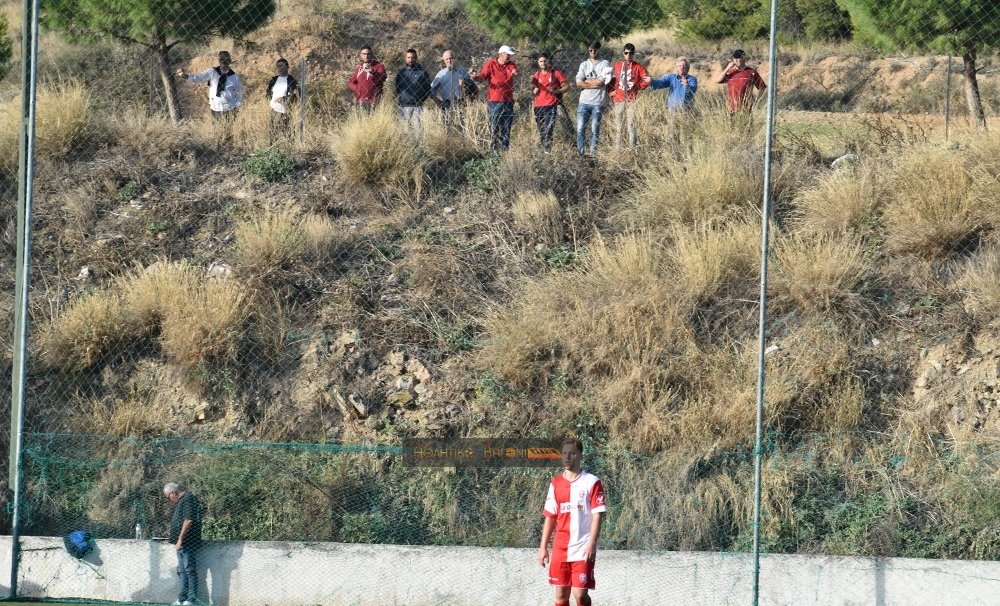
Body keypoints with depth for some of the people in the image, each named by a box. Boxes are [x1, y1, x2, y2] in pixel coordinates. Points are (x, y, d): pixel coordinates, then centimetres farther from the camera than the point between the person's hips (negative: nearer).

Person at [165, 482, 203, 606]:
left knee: (189, 570, -7)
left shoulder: (189, 499, -14)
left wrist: (180, 539, -20)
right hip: (182, 544, 11)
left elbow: (188, 520, -22)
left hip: (188, 543, -11)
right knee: (182, 571, 13)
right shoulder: (182, 500, 18)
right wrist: (172, 535, 22)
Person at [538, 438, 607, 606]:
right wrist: (543, 547, 10)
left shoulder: (591, 482, -4)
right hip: (560, 549, 5)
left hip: (583, 550, -5)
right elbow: (550, 517, 15)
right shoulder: (555, 484, 10)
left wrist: (591, 544, -17)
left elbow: (597, 515, -8)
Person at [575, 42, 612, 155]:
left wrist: (586, 82, -1)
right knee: (580, 129, -2)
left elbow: (601, 82, -10)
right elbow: (579, 83, 1)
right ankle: (580, 152, 2)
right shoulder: (584, 65, 13)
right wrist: (595, 84, -8)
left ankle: (593, 153, 3)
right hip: (584, 100, 3)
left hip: (598, 102, -3)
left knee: (595, 129, -1)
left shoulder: (605, 64, 3)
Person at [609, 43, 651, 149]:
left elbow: (647, 79, 0)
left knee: (631, 126, -5)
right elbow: (612, 80, 17)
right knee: (619, 127, 5)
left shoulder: (638, 67, 1)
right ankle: (617, 148, 8)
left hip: (632, 100, -3)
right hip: (619, 100, 3)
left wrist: (638, 87, -5)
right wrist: (612, 91, 6)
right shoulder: (617, 65, 10)